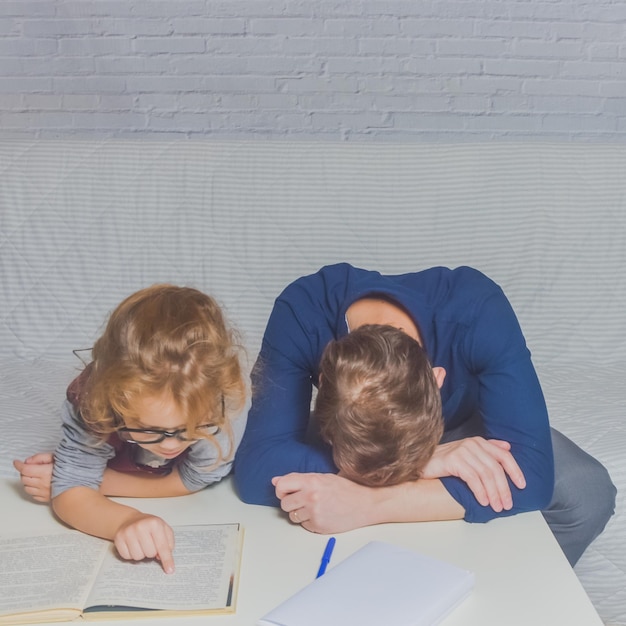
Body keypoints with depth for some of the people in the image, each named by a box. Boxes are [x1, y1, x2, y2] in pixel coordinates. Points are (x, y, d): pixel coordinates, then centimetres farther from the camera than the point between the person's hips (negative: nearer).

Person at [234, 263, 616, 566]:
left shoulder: (480, 313, -40)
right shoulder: (301, 315, -39)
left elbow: (532, 475, -44)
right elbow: (254, 468, -43)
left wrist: (368, 505, -53)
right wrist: (426, 461, -51)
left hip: (462, 426, 1)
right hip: (344, 431, 0)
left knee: (588, 493, -25)